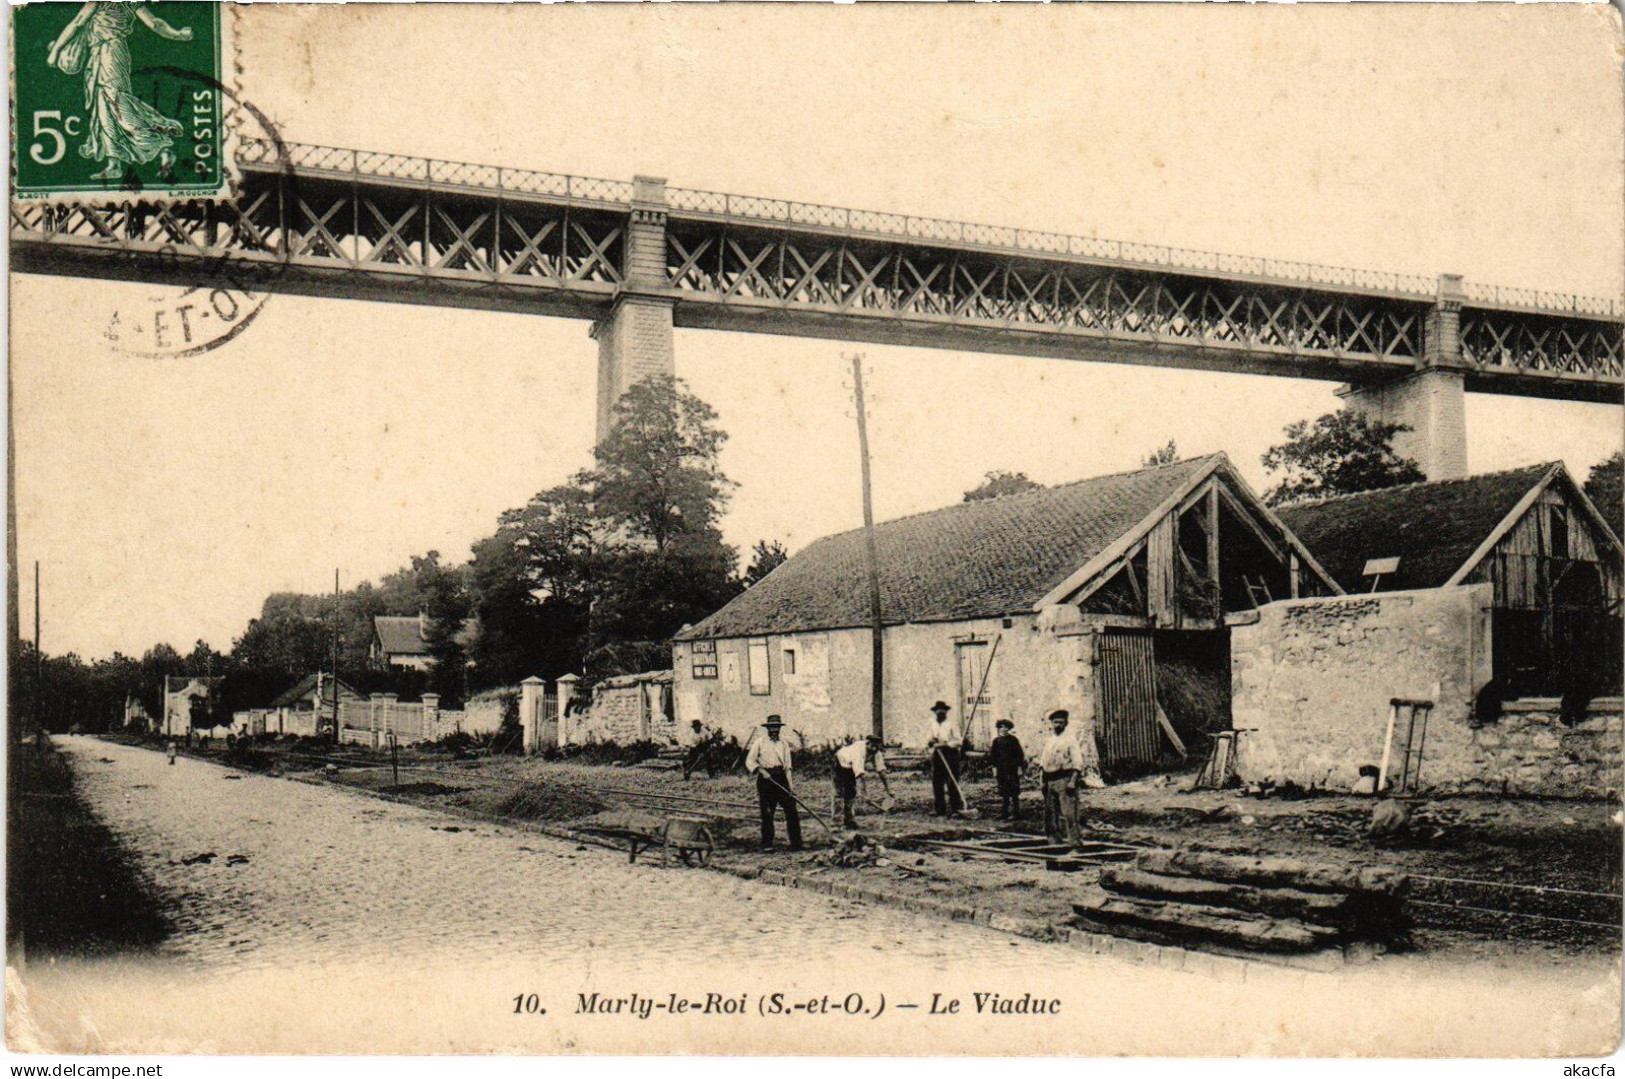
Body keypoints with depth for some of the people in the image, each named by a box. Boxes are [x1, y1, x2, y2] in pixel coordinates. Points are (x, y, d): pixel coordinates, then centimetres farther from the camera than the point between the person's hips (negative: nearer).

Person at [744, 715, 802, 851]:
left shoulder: (784, 745, 18)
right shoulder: (759, 743, 8)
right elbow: (749, 761, 2)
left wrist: (790, 788, 12)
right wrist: (760, 769, -17)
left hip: (781, 779, 3)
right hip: (765, 779, -3)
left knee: (792, 811, -5)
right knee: (767, 814, -2)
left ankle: (796, 843, -1)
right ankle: (767, 844, 6)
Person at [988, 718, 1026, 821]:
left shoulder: (1013, 740, -1)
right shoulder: (996, 741, 10)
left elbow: (1019, 755, -2)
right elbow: (993, 756, 13)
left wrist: (1020, 768, -6)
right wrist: (994, 768, 5)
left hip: (1012, 770, -4)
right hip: (1001, 770, 4)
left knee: (1014, 793, -4)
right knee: (1003, 793, 8)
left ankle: (1015, 813, -1)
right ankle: (1003, 813, 14)